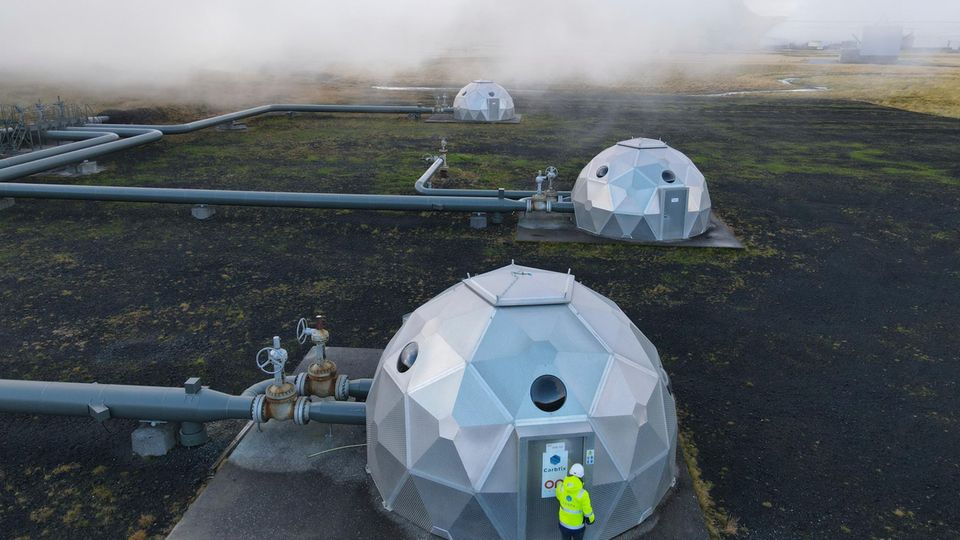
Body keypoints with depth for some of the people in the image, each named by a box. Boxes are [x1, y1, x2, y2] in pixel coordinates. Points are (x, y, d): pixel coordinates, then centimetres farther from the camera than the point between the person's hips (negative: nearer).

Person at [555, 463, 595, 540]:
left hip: (564, 524, 3)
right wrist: (591, 519, 3)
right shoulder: (583, 494, -32)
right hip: (577, 526, -3)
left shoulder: (560, 487, -21)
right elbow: (588, 512, -19)